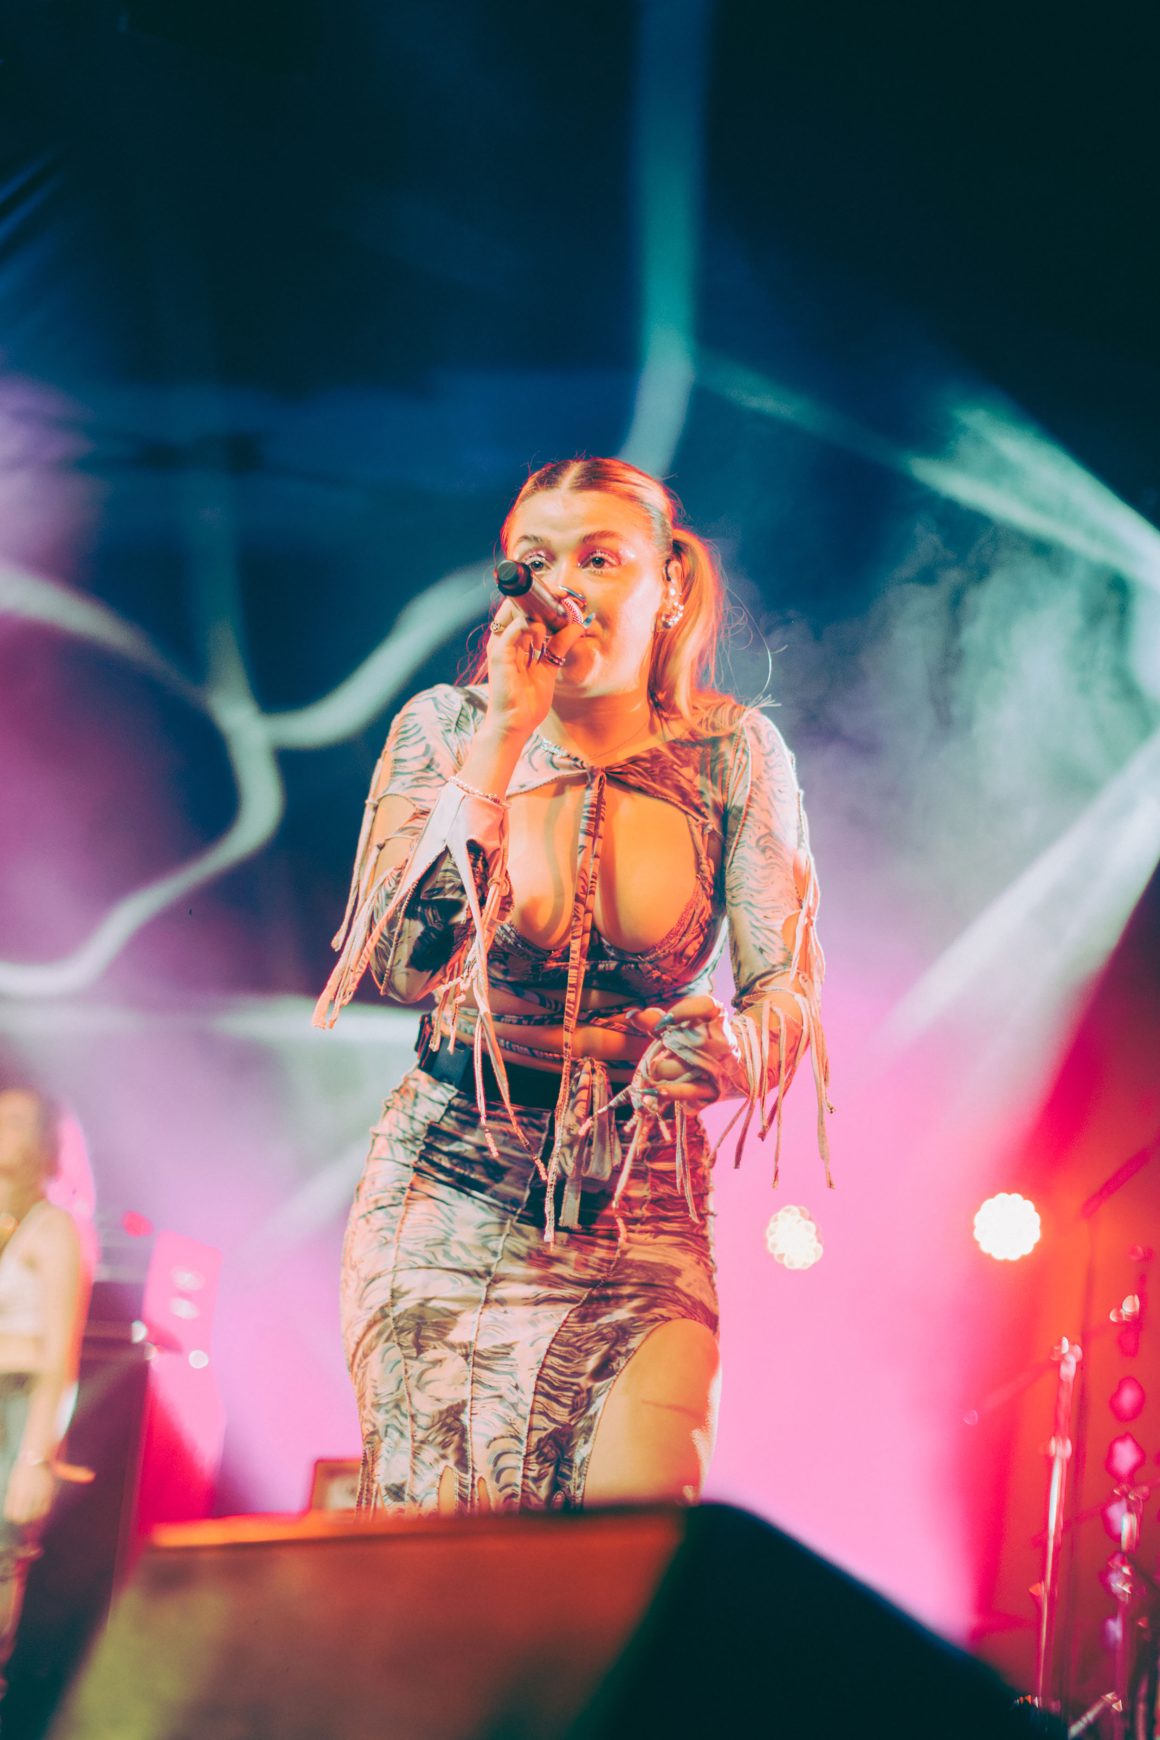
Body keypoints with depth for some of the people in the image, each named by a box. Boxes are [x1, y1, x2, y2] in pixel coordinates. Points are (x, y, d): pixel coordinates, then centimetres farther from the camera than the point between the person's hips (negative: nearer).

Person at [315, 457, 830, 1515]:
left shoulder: (734, 754, -2)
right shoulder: (445, 729, -4)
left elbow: (788, 989, -5)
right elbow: (403, 964, -17)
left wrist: (740, 1052, -29)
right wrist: (506, 736, -22)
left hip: (646, 1209, 1)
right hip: (451, 1192, 0)